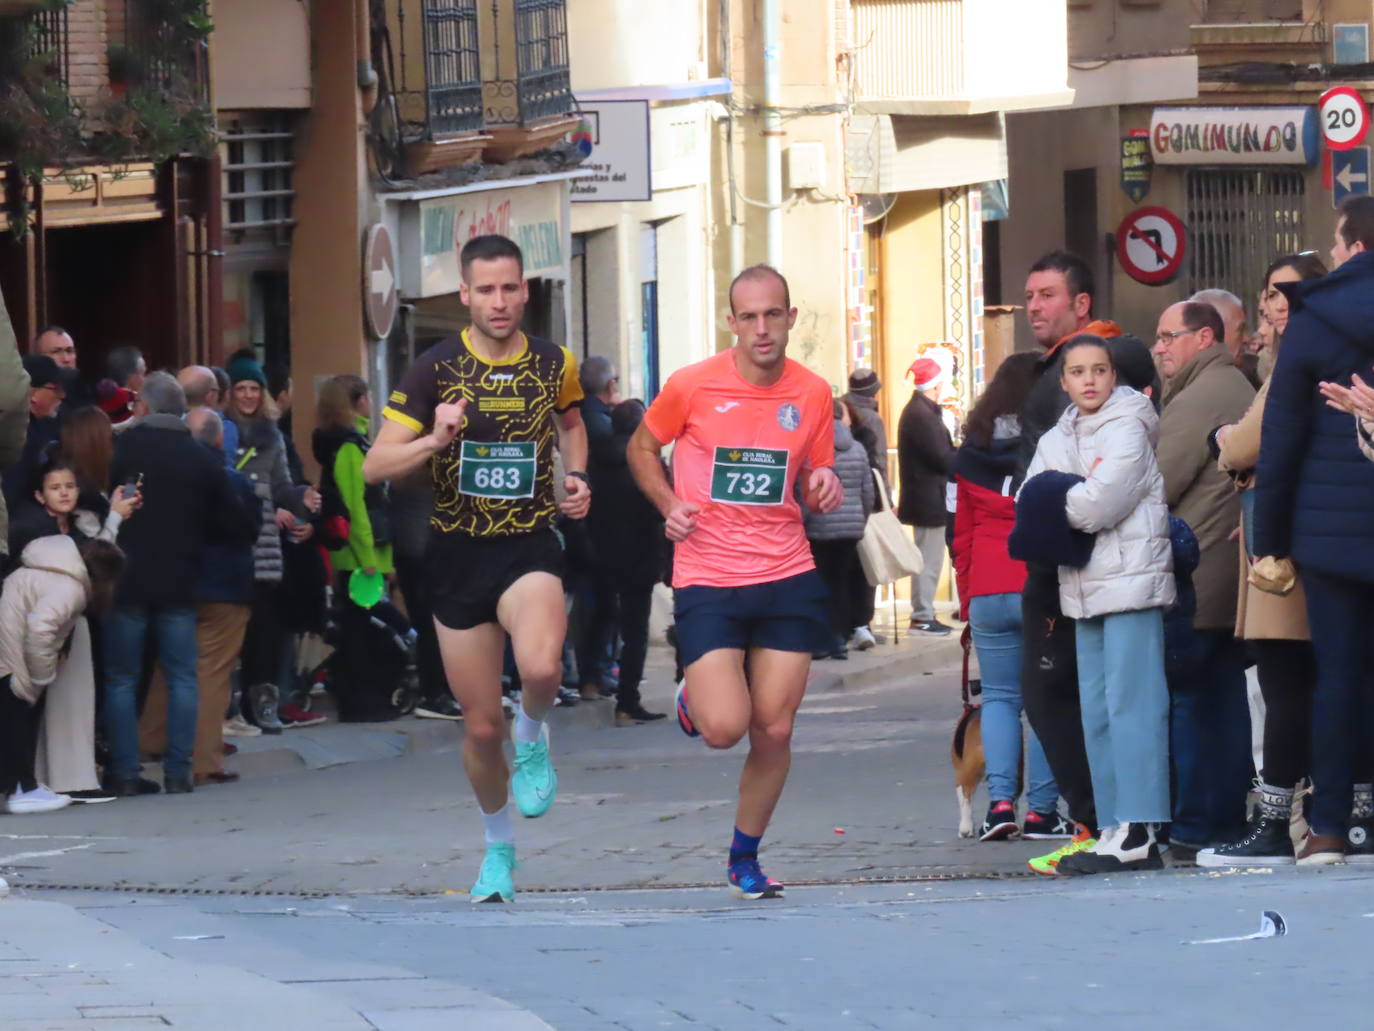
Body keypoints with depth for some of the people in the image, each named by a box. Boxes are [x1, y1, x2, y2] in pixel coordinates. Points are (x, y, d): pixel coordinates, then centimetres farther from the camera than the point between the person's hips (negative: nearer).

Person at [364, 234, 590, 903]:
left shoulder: (554, 366, 1)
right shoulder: (435, 370, -6)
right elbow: (375, 467, -8)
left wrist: (576, 478, 7)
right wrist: (434, 440, -26)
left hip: (530, 548, 0)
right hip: (456, 555, 0)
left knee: (541, 667, -32)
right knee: (481, 725, 5)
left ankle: (532, 735, 3)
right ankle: (498, 846, 30)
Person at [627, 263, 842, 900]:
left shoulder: (813, 394, 3)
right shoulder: (692, 387, -6)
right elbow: (642, 448, 11)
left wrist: (825, 488, -8)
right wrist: (669, 507, -6)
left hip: (787, 580, 3)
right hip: (707, 580, -3)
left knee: (774, 732, 1)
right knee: (724, 728, -14)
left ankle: (745, 859, 21)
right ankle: (692, 699, 23)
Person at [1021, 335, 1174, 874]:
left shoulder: (1127, 430, -5)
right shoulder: (1056, 441, 16)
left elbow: (1100, 503, -15)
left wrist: (1054, 506, 1)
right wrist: (1073, 508, -9)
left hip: (1131, 582, -8)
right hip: (1085, 588, 8)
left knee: (1130, 706, -11)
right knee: (1097, 714, 8)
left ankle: (1137, 833, -14)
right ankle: (1116, 828, 10)